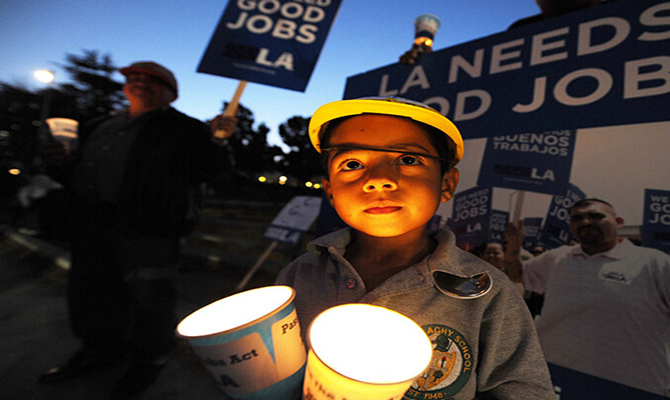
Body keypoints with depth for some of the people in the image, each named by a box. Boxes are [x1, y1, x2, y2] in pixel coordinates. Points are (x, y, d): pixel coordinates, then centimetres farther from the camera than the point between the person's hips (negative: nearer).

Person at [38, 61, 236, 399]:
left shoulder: (182, 128, 1)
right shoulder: (101, 127, 21)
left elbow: (202, 170, -8)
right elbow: (83, 167, 28)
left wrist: (214, 141, -23)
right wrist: (65, 162, 8)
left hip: (146, 227, -7)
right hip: (91, 225, 8)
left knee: (147, 295, 1)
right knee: (90, 289, 19)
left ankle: (150, 361, 24)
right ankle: (102, 350, 41)